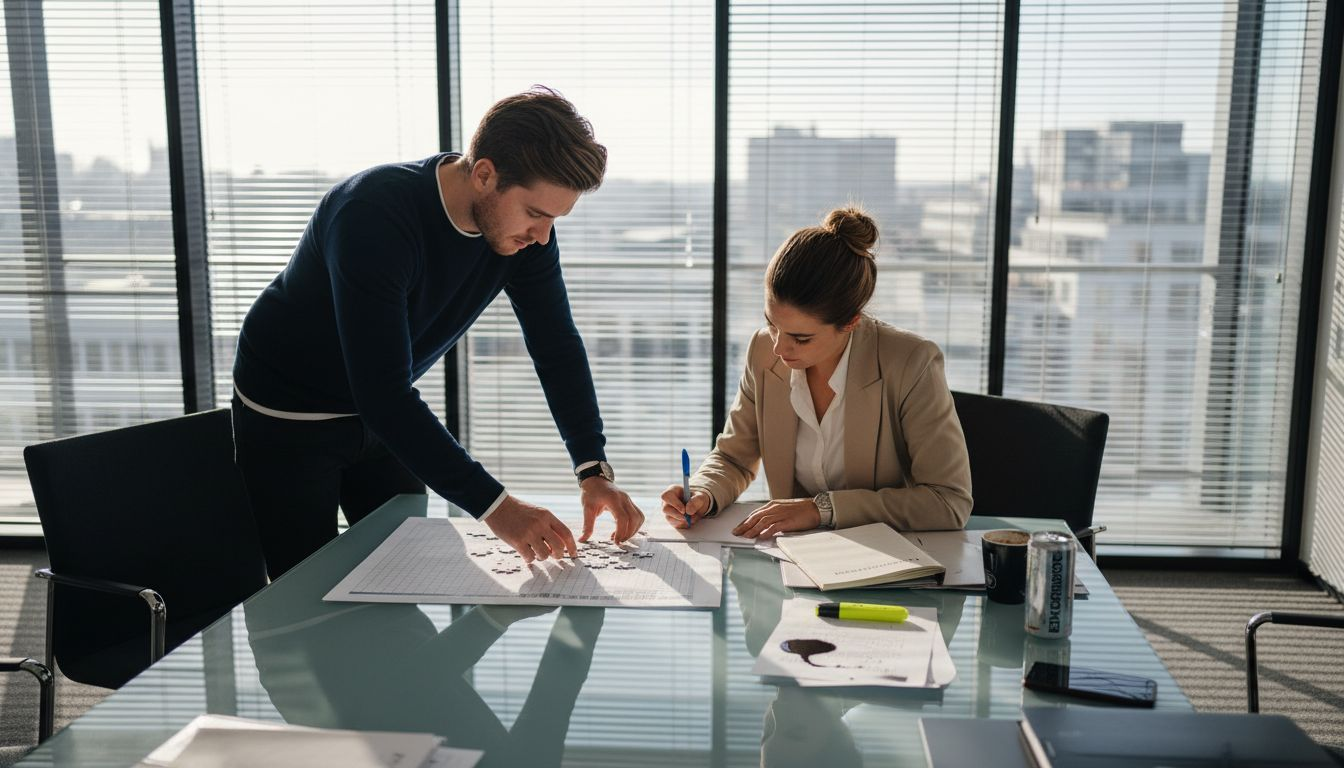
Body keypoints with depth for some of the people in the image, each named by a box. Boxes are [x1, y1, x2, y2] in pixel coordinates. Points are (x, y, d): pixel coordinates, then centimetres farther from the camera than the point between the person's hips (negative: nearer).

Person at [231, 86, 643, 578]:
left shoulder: (525, 227, -15)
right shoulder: (373, 215, -35)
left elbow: (557, 347, -8)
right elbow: (382, 393, -38)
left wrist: (594, 470, -20)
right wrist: (493, 506, -40)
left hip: (382, 410, 6)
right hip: (288, 416, -6)